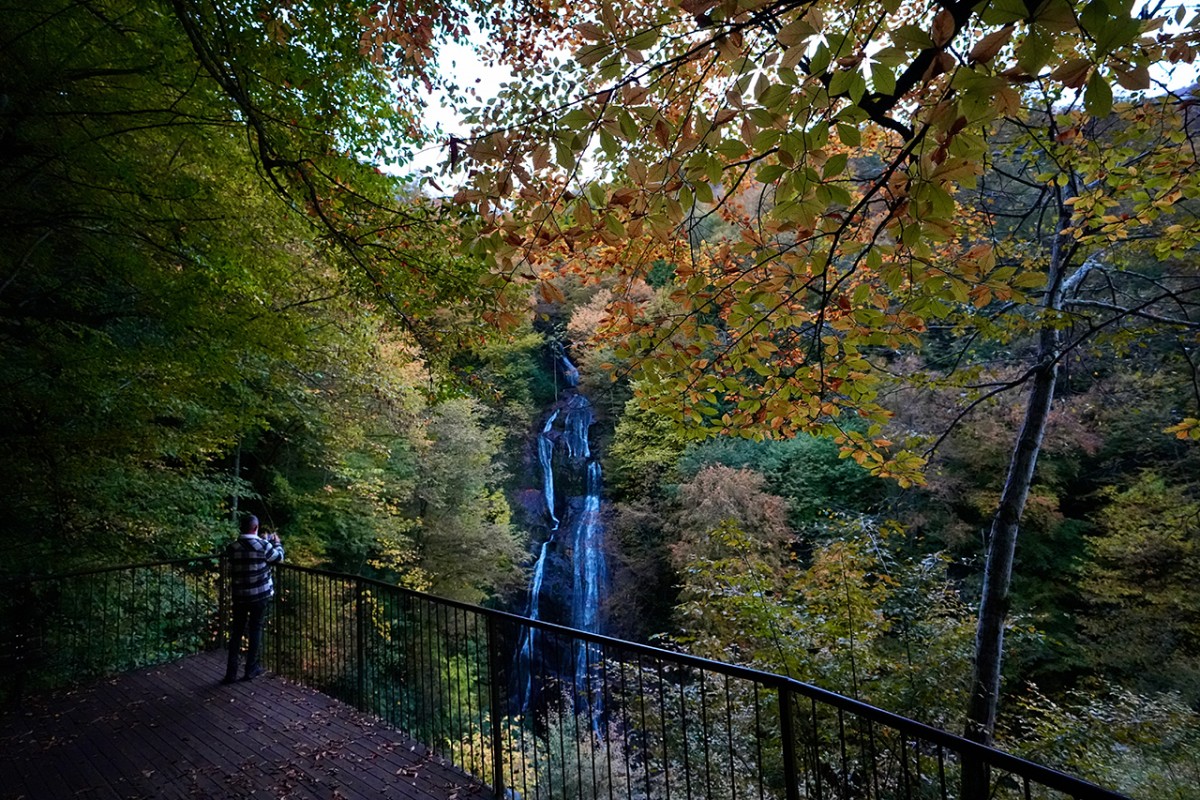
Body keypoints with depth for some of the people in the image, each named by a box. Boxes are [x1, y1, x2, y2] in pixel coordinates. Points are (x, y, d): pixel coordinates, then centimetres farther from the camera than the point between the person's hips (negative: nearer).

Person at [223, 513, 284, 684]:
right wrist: (276, 542, 21)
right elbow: (278, 557, 4)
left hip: (240, 596, 3)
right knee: (255, 631, 10)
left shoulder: (232, 547, -5)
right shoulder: (263, 545, -14)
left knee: (236, 632, 12)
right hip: (261, 595, -3)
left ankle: (231, 672, 14)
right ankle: (251, 669, 18)